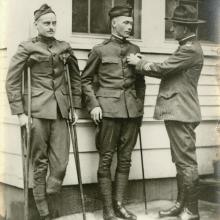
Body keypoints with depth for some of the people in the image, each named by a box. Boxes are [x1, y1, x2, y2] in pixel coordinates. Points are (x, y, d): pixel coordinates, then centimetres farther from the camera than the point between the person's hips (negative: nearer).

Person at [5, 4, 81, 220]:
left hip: (60, 111, 3)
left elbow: (76, 77, 20)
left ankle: (49, 198, 17)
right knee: (40, 164, 3)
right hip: (37, 111, -3)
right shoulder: (27, 48, 0)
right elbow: (12, 81, -2)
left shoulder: (64, 47, 10)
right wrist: (20, 113, -7)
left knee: (60, 163, -4)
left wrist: (75, 106, 14)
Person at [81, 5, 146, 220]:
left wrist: (140, 105, 12)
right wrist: (93, 105, -5)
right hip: (108, 110, -4)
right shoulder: (100, 50, 3)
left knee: (125, 158, 6)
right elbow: (86, 79, 5)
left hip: (132, 111, 4)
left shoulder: (135, 50, 13)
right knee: (106, 159, -1)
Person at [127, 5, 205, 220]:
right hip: (177, 112, 11)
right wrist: (142, 64, 8)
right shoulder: (186, 48, 18)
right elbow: (167, 72, 17)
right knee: (181, 162, 15)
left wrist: (139, 63, -2)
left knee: (187, 162, -5)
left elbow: (162, 68, -17)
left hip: (181, 113, -11)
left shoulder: (191, 49, -15)